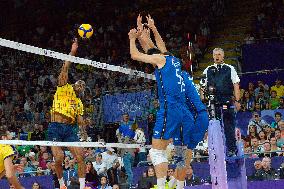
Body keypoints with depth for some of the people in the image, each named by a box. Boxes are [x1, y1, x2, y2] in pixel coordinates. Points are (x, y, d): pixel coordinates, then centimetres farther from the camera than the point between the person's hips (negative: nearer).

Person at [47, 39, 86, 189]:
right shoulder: (64, 89, 10)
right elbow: (64, 70, -3)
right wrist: (72, 52, -11)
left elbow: (80, 121, 21)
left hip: (70, 129, 5)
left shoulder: (79, 104, 23)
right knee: (59, 158, -15)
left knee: (80, 157, -9)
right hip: (55, 127, -5)